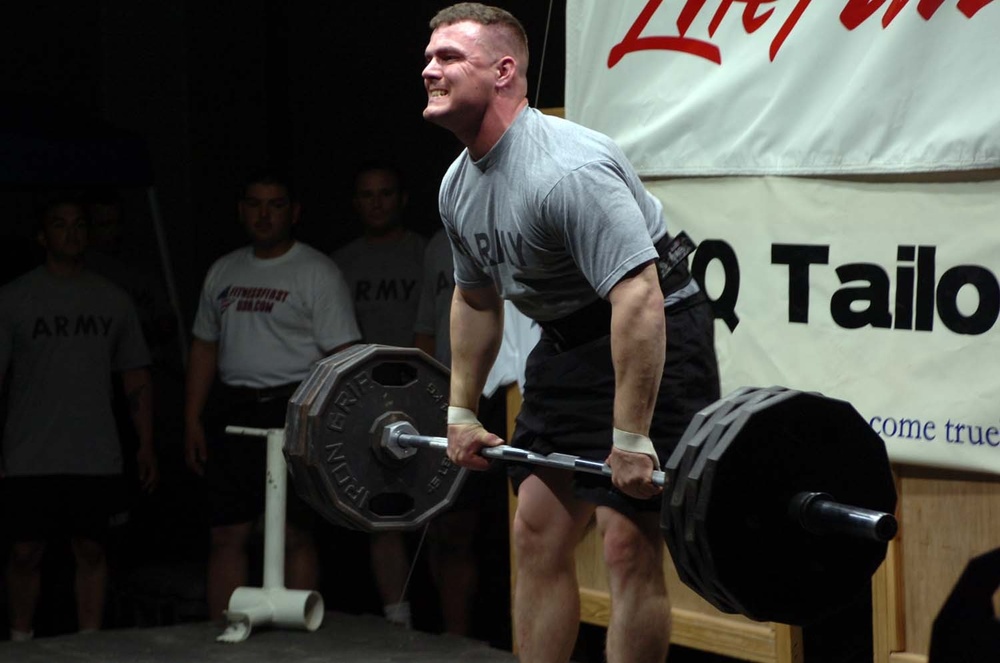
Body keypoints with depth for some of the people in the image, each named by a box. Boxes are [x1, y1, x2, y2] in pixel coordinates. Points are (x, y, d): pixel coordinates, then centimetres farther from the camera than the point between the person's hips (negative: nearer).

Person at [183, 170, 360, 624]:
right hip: (231, 412, 5)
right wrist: (192, 420, 11)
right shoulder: (223, 272, 16)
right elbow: (204, 348, 20)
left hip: (291, 408, -5)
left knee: (295, 534, -6)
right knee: (225, 536, 4)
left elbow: (341, 355, -6)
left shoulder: (317, 273, -1)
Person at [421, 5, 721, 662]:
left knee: (629, 544, -12)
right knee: (537, 535, 9)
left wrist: (631, 440, -32)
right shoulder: (458, 186, 2)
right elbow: (476, 299, 18)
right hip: (567, 343, 9)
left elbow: (638, 300, -32)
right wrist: (462, 412, 17)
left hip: (654, 339, -9)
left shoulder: (566, 170, -28)